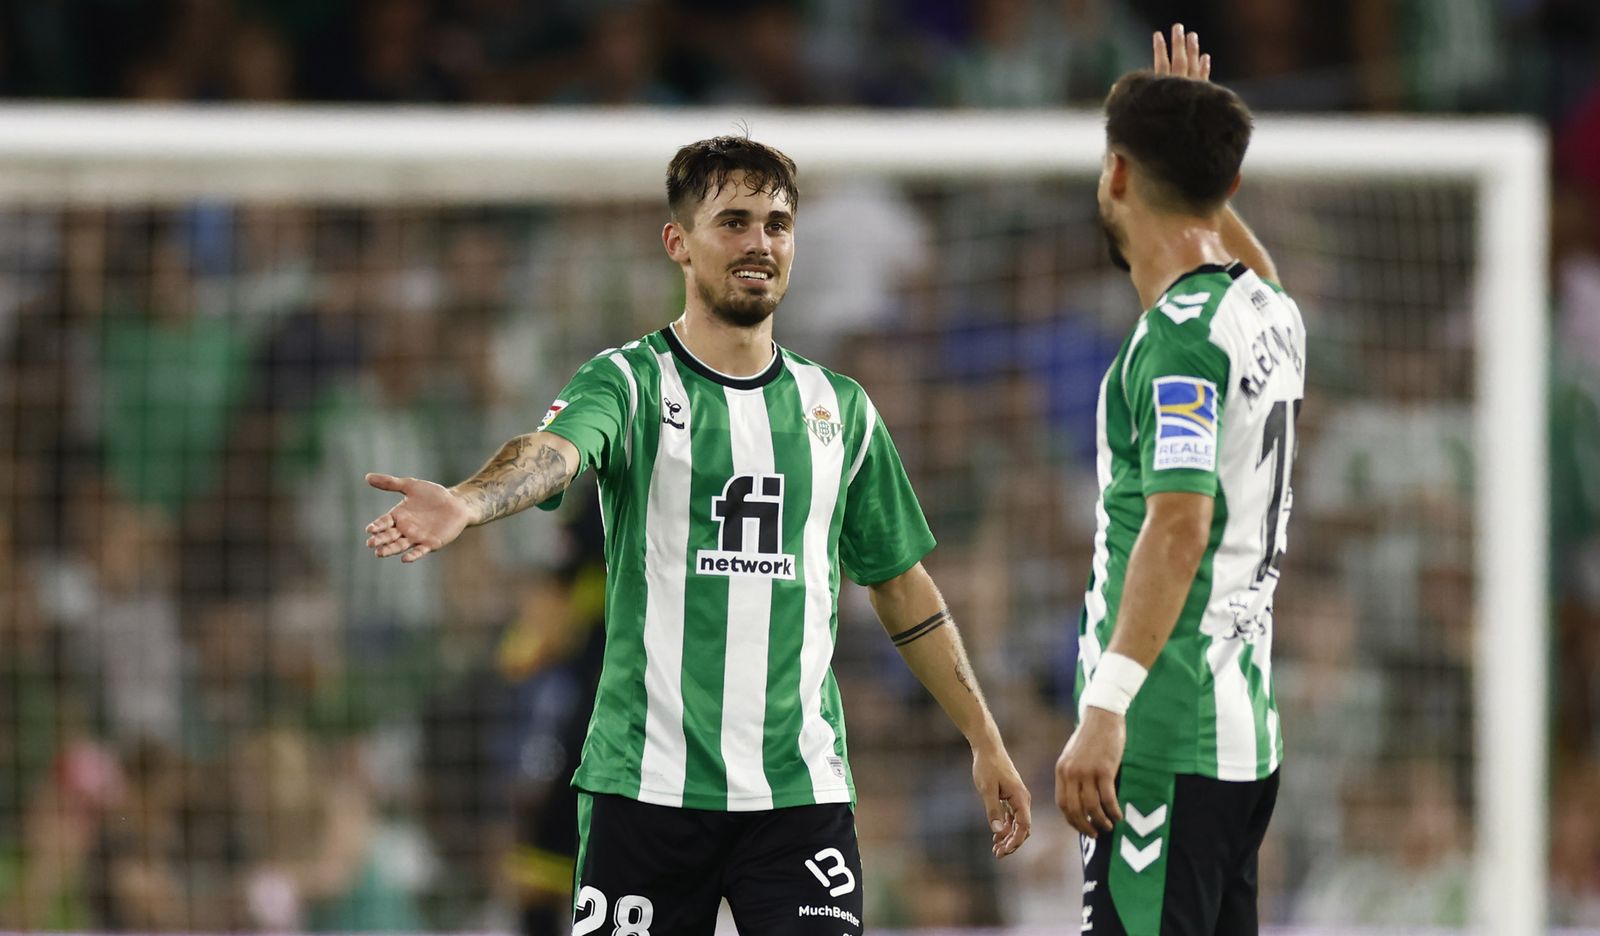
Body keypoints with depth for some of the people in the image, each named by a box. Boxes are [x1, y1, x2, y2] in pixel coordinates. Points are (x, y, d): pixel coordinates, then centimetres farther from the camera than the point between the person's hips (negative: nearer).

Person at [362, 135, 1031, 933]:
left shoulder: (839, 408, 12)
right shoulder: (630, 383, 0)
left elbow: (903, 589, 20)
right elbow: (551, 452, -23)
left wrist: (986, 744, 17)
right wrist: (464, 504, -45)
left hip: (802, 786, 3)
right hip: (647, 781, -3)